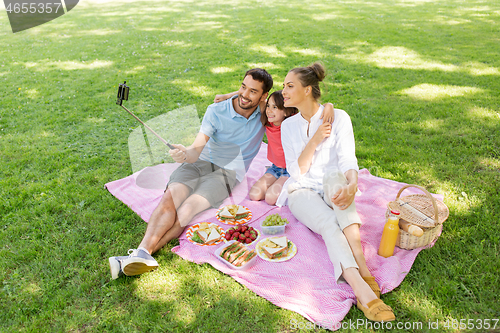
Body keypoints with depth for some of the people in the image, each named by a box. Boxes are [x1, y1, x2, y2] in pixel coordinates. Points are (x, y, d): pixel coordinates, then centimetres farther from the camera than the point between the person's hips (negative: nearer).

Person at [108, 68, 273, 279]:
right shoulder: (216, 111, -3)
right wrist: (185, 153, -37)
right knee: (170, 198, -27)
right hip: (201, 163, 2)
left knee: (187, 208, -27)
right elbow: (197, 149, -14)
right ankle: (142, 252, -38)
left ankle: (144, 252, -33)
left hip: (227, 172, -1)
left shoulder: (265, 113, 3)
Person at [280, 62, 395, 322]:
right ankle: (362, 289, -49)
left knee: (334, 176, -37)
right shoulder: (288, 126, 7)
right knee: (329, 223, -32)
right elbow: (296, 172, -3)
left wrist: (352, 186, -37)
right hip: (302, 192, 1)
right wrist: (315, 139, -16)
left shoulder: (338, 117, -1)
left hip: (332, 190, -1)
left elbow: (347, 159, -14)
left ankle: (362, 265, -45)